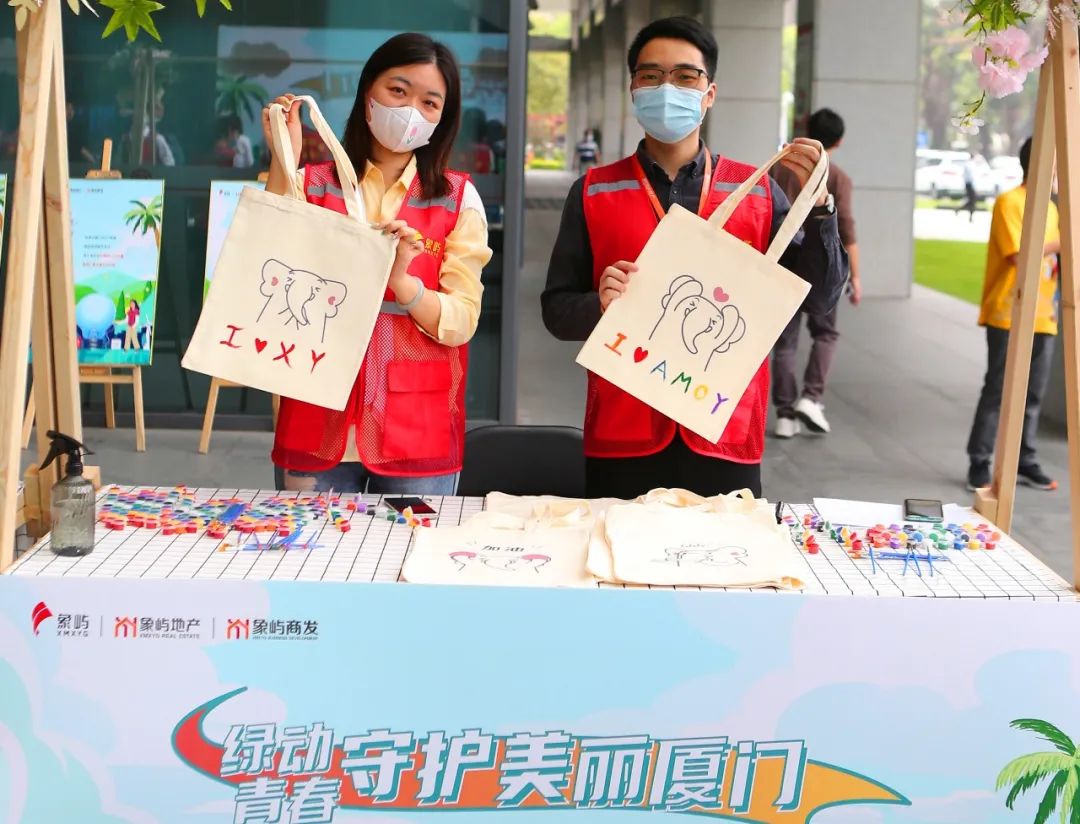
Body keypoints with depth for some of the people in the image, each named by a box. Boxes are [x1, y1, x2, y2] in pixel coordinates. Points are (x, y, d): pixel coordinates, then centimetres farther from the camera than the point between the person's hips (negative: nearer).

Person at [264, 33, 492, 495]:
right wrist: (283, 162, -12)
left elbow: (461, 321, -5)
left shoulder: (458, 199, 3)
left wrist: (401, 281, -24)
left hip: (418, 431, 0)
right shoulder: (313, 186, 5)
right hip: (319, 424, 1)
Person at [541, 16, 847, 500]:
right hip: (623, 440, 0)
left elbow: (819, 298, 3)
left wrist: (817, 203, -9)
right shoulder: (593, 193, 5)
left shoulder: (757, 192, 6)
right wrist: (602, 305, -17)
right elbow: (557, 310, 4)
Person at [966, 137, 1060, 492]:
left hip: (1042, 316, 7)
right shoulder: (1009, 202, -8)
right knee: (997, 391, -4)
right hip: (1008, 316, -7)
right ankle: (979, 463, 2)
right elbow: (1020, 255, -16)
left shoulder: (1049, 207, 16)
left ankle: (1025, 461, 15)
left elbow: (1051, 259, 18)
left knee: (1033, 393, 8)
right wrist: (1060, 242, -10)